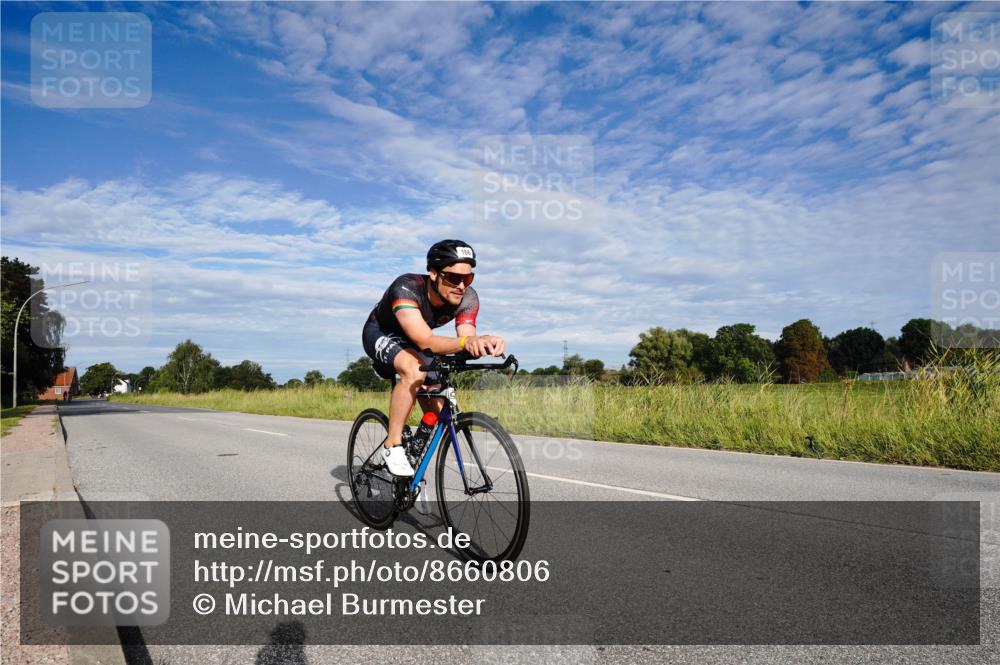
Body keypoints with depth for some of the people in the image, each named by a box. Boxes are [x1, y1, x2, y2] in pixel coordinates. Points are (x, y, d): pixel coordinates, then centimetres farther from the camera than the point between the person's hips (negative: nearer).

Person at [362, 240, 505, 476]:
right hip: (381, 334, -6)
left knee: (439, 414, -3)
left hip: (412, 342, 6)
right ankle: (392, 446, -23)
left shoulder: (468, 298, -25)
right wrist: (465, 341, -67)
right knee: (414, 371, -38)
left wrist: (486, 342, -57)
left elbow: (466, 339, -33)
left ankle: (414, 473, 20)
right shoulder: (406, 287, -39)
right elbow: (424, 341, -50)